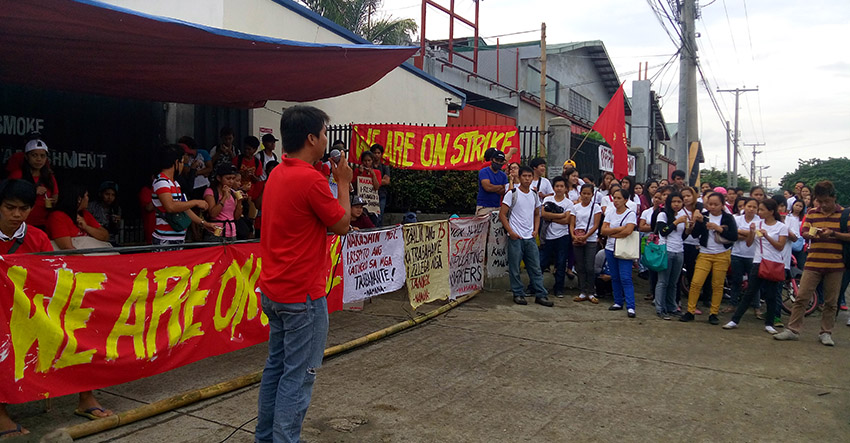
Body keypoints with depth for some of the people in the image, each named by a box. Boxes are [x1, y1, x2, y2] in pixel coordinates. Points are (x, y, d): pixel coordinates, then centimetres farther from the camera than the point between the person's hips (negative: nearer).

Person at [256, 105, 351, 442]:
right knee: (299, 375, 0)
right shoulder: (311, 179, -20)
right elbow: (342, 225, -9)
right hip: (303, 293, -9)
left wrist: (332, 181, 15)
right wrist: (343, 182, 1)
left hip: (273, 290, 10)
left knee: (276, 366, 18)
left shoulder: (277, 174, 8)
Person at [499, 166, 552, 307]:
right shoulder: (512, 194, -5)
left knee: (536, 267, 5)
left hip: (530, 237, 5)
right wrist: (511, 232, -12)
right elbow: (502, 215, -6)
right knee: (515, 268, 2)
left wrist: (536, 230, 7)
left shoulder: (534, 195, 11)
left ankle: (540, 295, 11)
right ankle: (518, 294, 14)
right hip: (515, 237, -4)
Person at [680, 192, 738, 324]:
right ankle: (690, 311, 2)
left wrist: (718, 228, -19)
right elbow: (695, 234, -3)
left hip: (722, 255, -1)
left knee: (717, 285, 3)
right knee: (696, 283, -7)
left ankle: (713, 314, 14)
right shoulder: (704, 216, 2)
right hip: (705, 254, 1)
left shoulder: (728, 218, -1)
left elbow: (734, 236, -11)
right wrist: (699, 221, -17)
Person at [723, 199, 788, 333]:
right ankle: (735, 320, 2)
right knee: (749, 293, 1)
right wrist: (751, 231, -11)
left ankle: (769, 324, 15)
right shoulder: (758, 223, 7)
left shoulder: (781, 227, -1)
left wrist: (766, 236, -19)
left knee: (771, 296, 3)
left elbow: (780, 247, -8)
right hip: (758, 262, 2)